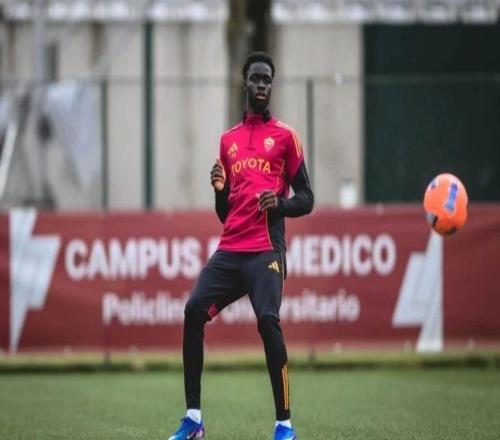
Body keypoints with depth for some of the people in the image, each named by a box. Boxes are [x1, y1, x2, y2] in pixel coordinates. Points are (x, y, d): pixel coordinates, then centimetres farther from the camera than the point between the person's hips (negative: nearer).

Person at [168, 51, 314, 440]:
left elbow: (306, 200, 4)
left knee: (268, 320, -24)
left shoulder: (284, 136, 7)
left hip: (266, 250, -5)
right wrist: (219, 190, 3)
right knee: (194, 311, -9)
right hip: (229, 250, 5)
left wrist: (279, 204, -15)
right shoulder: (228, 140, 20)